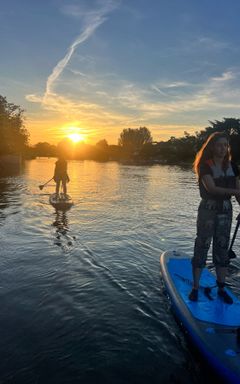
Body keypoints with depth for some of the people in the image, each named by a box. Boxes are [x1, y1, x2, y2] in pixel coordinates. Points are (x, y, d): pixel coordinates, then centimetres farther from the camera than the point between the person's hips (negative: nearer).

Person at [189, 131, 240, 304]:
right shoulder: (205, 165, -9)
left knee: (222, 249, 10)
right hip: (208, 210, -5)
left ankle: (221, 288, 22)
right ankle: (195, 288, 9)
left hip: (226, 210, 5)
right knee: (202, 247, -1)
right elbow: (211, 188, -22)